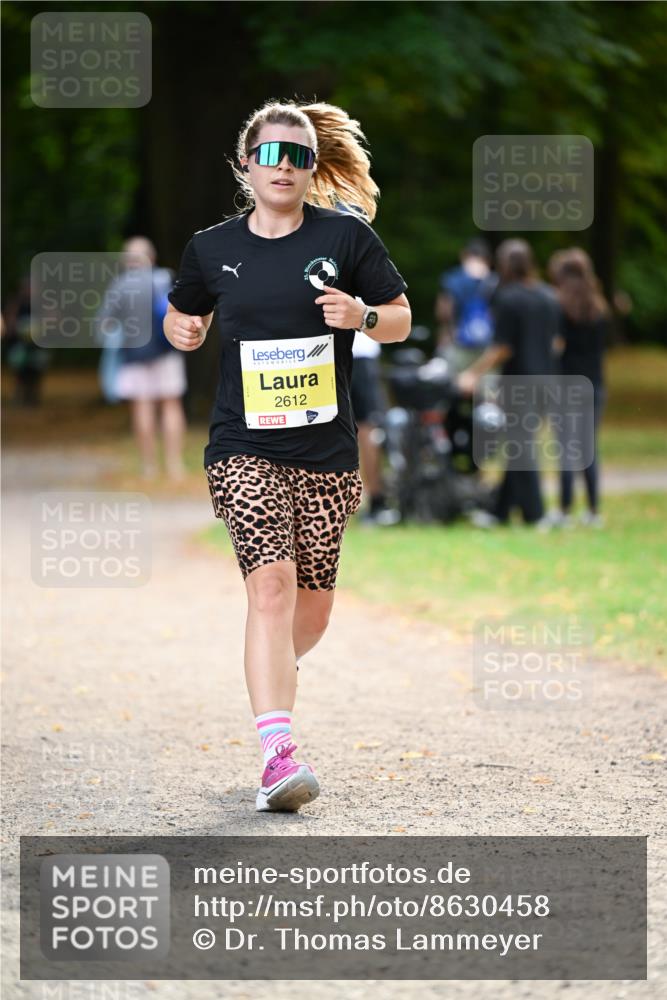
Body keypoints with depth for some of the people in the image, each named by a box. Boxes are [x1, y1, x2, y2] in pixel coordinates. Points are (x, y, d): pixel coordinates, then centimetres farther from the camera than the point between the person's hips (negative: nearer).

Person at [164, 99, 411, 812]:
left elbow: (401, 320, 8)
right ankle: (278, 754, -25)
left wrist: (362, 315, -13)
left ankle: (270, 679, 43)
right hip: (243, 448, -1)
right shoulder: (212, 248, 4)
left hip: (326, 453, 1)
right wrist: (182, 329, -2)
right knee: (272, 583, -20)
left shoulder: (346, 236, 1)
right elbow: (183, 316, 21)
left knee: (312, 608, 8)